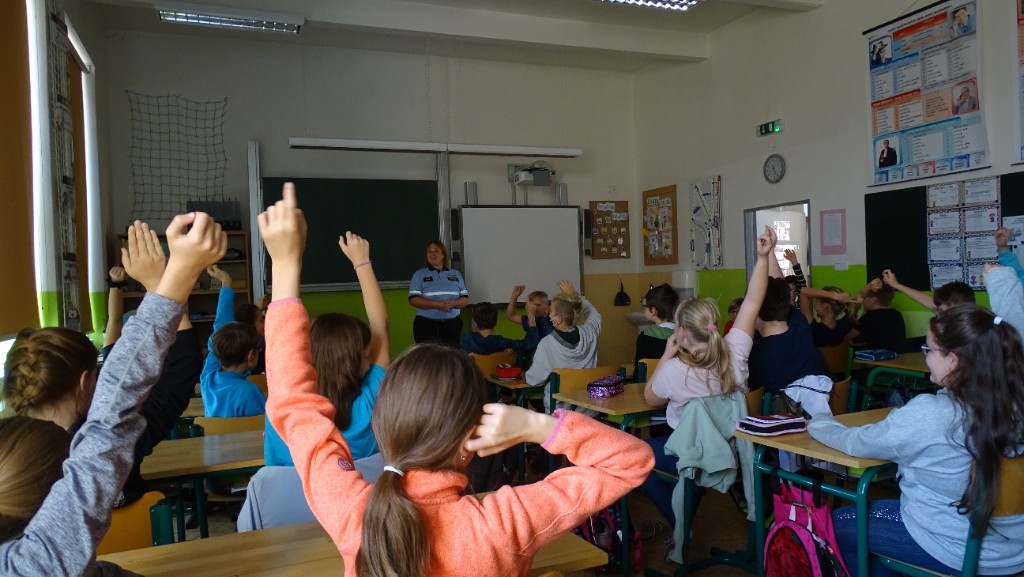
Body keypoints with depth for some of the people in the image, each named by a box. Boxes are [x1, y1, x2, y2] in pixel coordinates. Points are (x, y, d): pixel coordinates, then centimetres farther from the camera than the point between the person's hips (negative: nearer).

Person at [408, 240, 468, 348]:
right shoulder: (419, 274, 6)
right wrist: (437, 305, -16)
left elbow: (465, 299, 10)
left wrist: (453, 304, -12)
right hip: (426, 324, -2)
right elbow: (413, 299, -4)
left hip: (452, 324, 2)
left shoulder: (456, 274, 14)